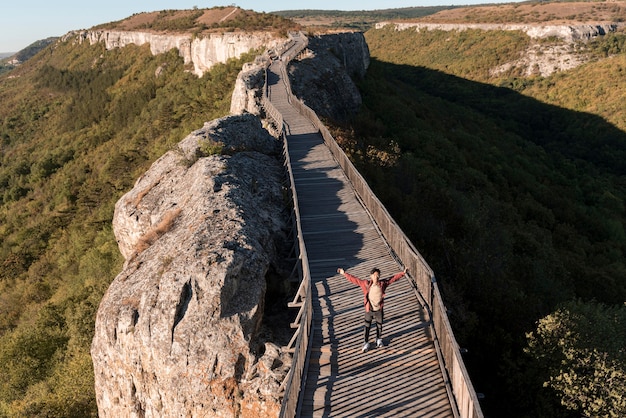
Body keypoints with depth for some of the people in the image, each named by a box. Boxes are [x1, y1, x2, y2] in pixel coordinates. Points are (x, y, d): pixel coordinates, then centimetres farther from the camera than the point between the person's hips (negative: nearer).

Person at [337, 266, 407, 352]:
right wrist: (344, 273, -17)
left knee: (379, 325, 20)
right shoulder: (366, 284, -14)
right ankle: (366, 343, 23)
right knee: (367, 326, 7)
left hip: (379, 309, 2)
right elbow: (354, 279, -14)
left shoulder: (383, 283, -10)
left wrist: (403, 273, -5)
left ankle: (379, 339, 45)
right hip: (369, 310, -2)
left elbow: (393, 278, -4)